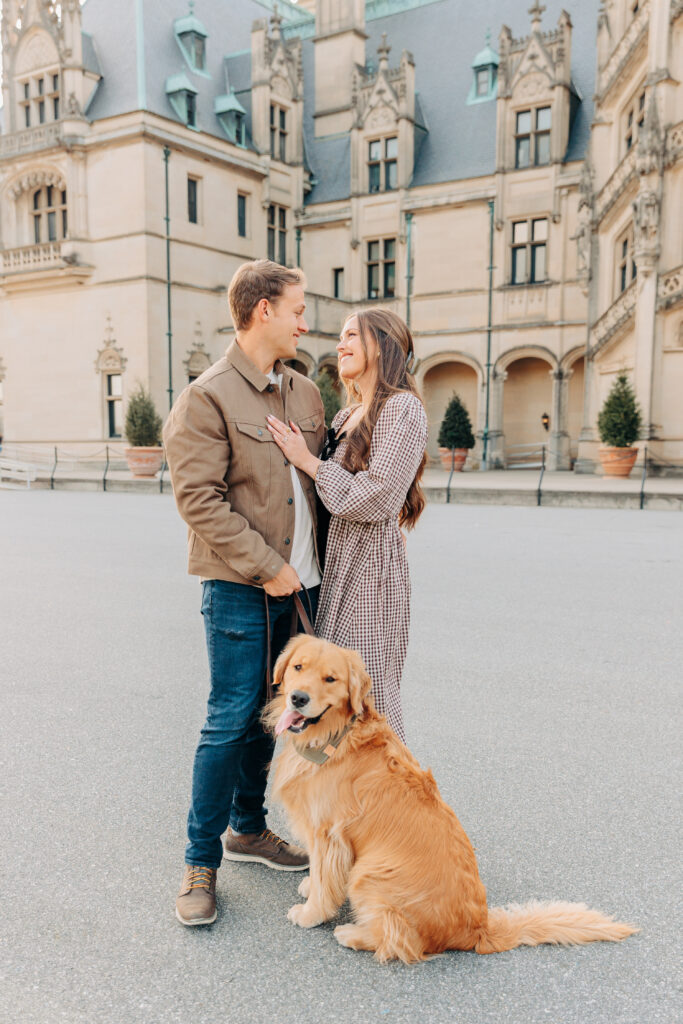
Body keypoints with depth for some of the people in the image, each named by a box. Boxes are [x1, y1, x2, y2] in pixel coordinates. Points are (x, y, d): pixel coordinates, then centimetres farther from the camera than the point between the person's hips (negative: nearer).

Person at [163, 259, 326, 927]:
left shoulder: (305, 393, 13)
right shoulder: (207, 396, -9)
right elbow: (199, 498, -15)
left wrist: (314, 566, 8)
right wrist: (267, 567, -16)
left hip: (299, 584, 7)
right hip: (240, 588, -6)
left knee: (268, 712, 16)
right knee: (231, 720, -2)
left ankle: (247, 828, 34)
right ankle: (200, 861, 15)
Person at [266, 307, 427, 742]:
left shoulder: (402, 407, -10)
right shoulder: (347, 416, 17)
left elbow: (377, 497, -18)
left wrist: (308, 461, -11)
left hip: (370, 566, -9)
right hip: (337, 564, 9)